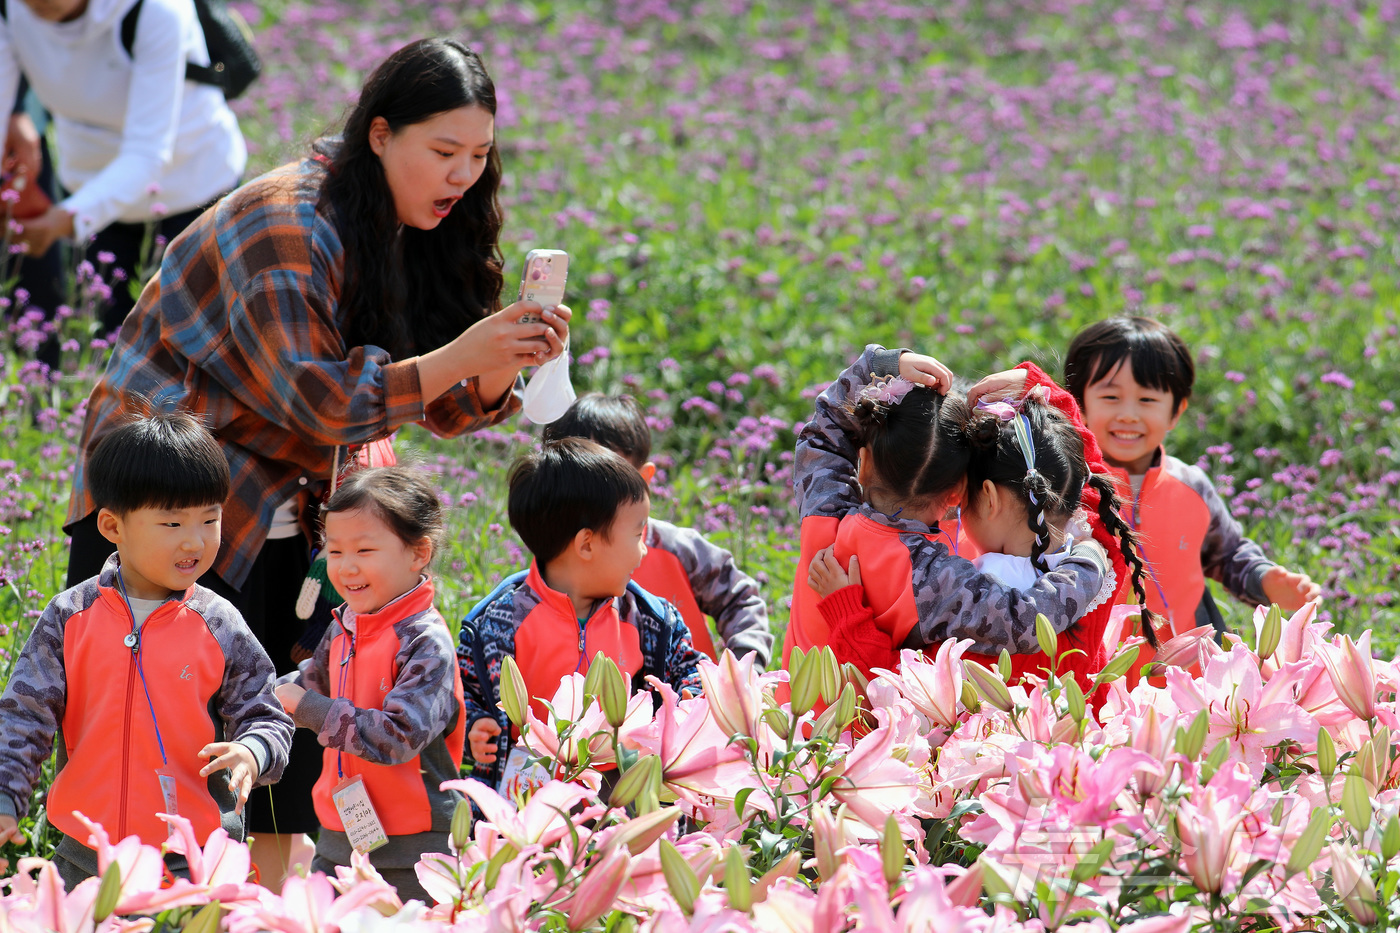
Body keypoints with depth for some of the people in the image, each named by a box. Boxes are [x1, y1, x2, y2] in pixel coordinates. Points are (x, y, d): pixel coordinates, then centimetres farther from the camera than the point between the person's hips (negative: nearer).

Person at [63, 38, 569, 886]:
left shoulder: (415, 230, 3)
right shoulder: (288, 227, -23)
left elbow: (448, 408, 2)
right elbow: (312, 397, -27)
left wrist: (506, 365, -20)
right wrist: (456, 359, -35)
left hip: (280, 509, 8)